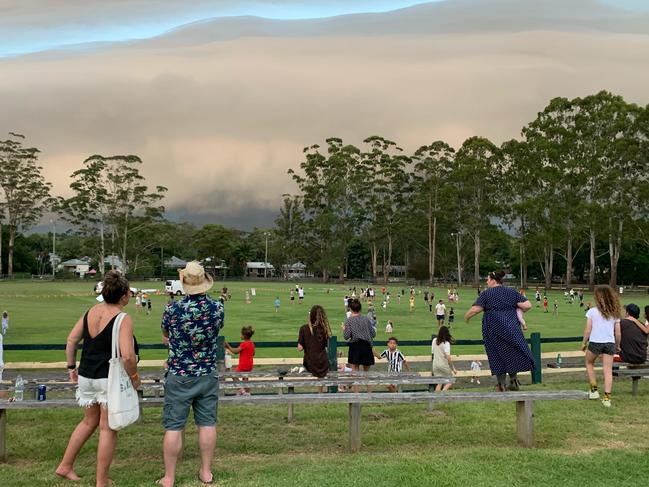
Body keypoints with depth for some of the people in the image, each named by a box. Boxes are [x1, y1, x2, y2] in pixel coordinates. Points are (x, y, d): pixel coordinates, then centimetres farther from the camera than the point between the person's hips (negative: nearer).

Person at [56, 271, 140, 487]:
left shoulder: (90, 312, 3)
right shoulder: (123, 319, -18)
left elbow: (71, 341, 8)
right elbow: (127, 355, -27)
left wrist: (72, 367, 18)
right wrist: (134, 376, -11)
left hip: (86, 377, 7)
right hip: (111, 380, -6)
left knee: (89, 421, 26)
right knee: (108, 429, 8)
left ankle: (65, 466, 33)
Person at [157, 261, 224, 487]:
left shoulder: (173, 308, -15)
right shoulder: (217, 307, -8)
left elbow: (165, 337, 3)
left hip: (179, 375, -2)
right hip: (208, 375, 3)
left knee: (174, 427, 5)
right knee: (207, 424, 12)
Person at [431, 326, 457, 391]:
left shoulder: (434, 340, 0)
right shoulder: (446, 343, -16)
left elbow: (433, 353, 7)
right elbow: (448, 358, -18)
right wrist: (453, 368, -10)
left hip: (435, 365, 5)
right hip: (444, 365, -5)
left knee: (439, 383, 14)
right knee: (450, 382, 9)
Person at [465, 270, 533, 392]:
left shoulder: (486, 293, -6)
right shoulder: (512, 292, 5)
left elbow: (475, 309, -15)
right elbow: (527, 305, -2)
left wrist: (467, 316, 3)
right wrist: (515, 312, 15)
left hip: (493, 329, -3)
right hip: (511, 327, 3)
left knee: (497, 355, 7)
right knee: (512, 352, 18)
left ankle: (502, 385, 10)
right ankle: (514, 380, 18)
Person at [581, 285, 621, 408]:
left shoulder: (592, 312, -4)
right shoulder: (615, 313, 6)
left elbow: (588, 330, -5)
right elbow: (618, 333, 7)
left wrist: (584, 343, 7)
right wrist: (617, 346, 21)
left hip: (595, 342, -2)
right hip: (610, 343, 2)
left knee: (589, 363, 23)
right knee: (608, 371, 4)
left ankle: (594, 390, 20)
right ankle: (607, 398, 1)